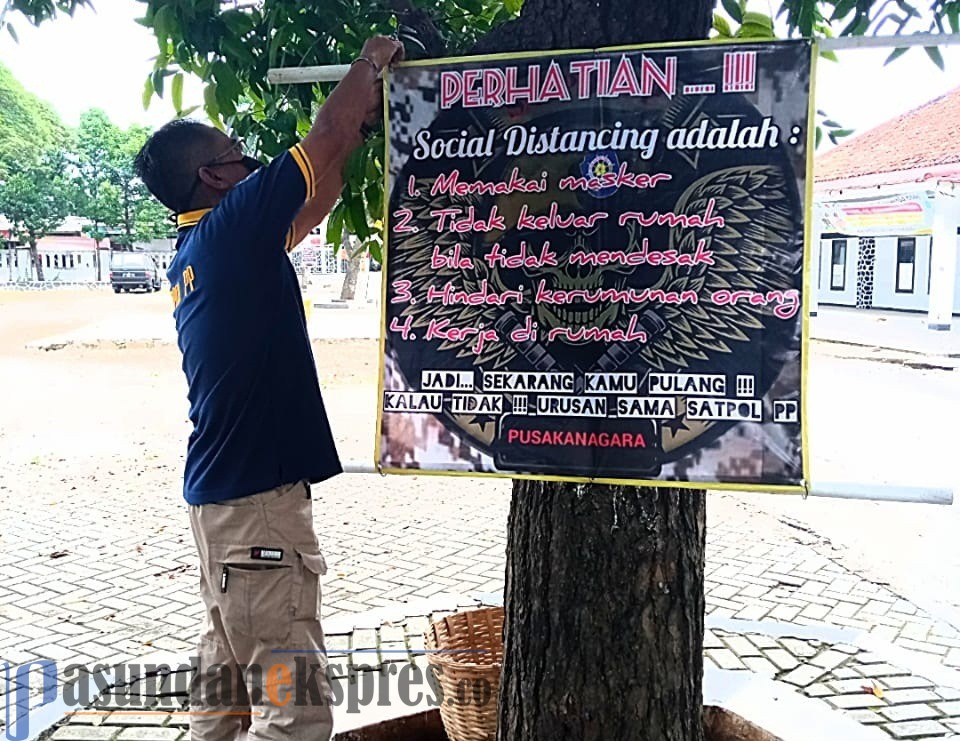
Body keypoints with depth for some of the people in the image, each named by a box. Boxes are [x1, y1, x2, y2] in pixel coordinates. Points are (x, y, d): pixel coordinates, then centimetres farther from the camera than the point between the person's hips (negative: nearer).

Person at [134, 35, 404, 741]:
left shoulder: (198, 249, 14)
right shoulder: (230, 227, -12)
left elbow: (316, 193, 21)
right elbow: (327, 138, -9)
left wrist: (365, 119, 23)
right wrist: (371, 60, 8)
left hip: (222, 492, 10)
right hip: (258, 497, -10)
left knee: (228, 684, 19)